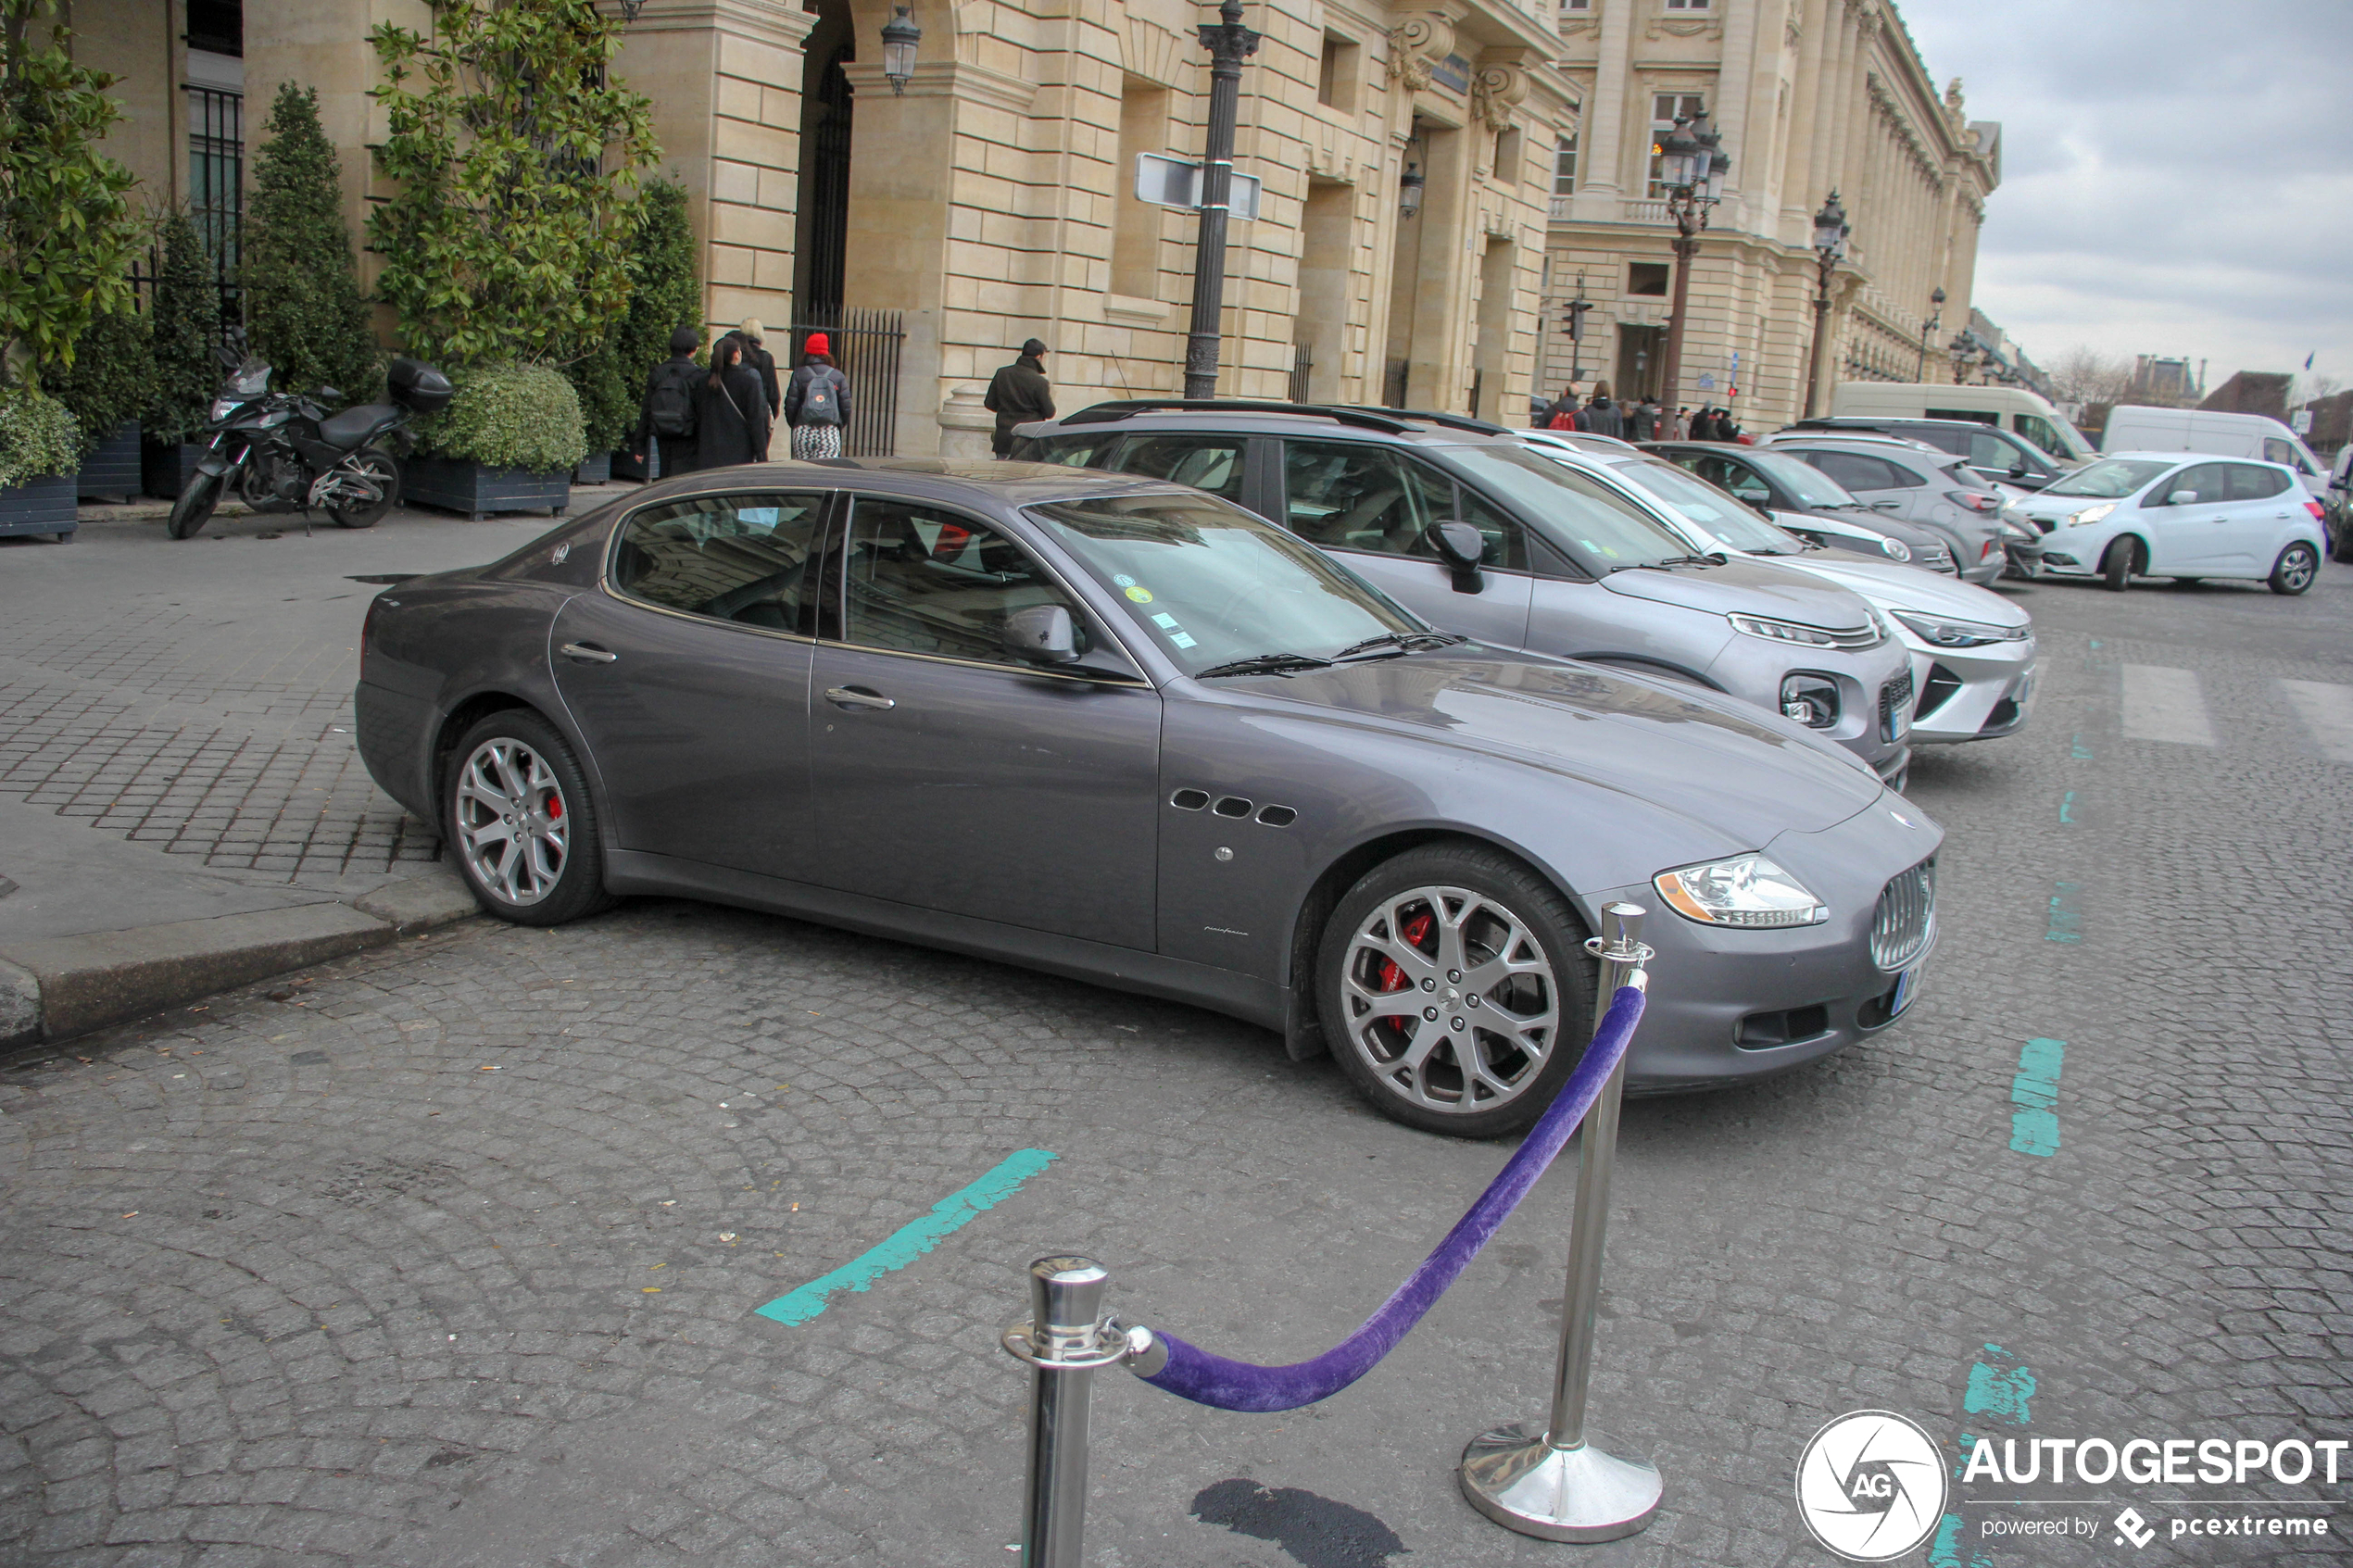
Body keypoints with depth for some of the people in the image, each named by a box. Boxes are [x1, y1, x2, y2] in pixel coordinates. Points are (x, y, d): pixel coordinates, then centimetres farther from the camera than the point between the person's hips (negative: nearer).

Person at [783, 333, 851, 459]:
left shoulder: (799, 374, 3)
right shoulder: (838, 376, 6)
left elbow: (791, 405, 0)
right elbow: (846, 407, 4)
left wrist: (795, 425, 16)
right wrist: (838, 425, 20)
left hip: (803, 431, 0)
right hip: (830, 433, 0)